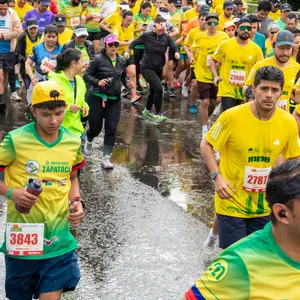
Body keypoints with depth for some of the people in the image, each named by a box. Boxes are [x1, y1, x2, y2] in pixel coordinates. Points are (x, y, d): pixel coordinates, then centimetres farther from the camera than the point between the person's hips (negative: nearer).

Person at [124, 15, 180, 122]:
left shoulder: (166, 38, -4)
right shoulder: (147, 36, -10)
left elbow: (174, 48, -10)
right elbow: (135, 42, 4)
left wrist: (176, 53, -30)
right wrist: (127, 51, -7)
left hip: (158, 68, 5)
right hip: (146, 67, -5)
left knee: (153, 90, 18)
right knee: (158, 88, -20)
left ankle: (147, 110, 44)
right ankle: (158, 114, -7)